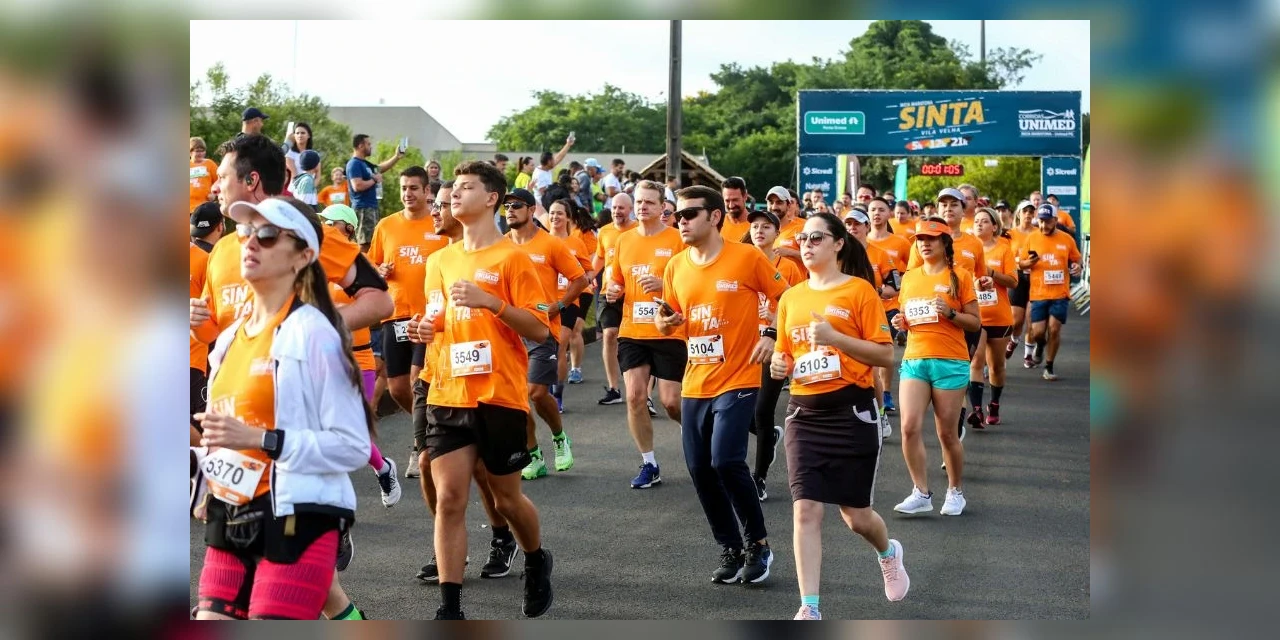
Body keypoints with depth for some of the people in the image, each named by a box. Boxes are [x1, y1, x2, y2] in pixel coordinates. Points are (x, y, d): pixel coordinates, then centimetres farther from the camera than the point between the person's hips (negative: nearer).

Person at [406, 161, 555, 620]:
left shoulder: (511, 258, -6)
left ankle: (536, 562, 38)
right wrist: (427, 329, 1)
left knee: (506, 498, 9)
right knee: (448, 498, -3)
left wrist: (488, 301, -21)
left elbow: (540, 329, -10)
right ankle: (450, 607, -1)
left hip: (499, 397, -4)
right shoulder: (440, 261, 11)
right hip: (448, 396, 4)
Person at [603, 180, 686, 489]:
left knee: (671, 401, -3)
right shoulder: (624, 240, 10)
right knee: (634, 397, -3)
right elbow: (616, 280, 21)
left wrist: (664, 284, -23)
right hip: (632, 332, 4)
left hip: (669, 333, -4)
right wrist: (612, 291, -1)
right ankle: (649, 464, 10)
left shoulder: (677, 239, -6)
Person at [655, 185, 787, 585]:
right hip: (695, 383, 6)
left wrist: (771, 336, -10)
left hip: (737, 380, -6)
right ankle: (730, 549, 19)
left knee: (726, 460, -18)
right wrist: (665, 323, -7)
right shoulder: (675, 267, 6)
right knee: (699, 469, 4)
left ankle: (758, 543, 2)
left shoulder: (748, 258, -8)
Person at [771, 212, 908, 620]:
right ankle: (809, 608, -3)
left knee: (855, 514, 6)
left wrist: (834, 337, -20)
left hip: (852, 411, -4)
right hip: (804, 413, 4)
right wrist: (779, 364, -2)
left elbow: (886, 356, -9)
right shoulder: (791, 297, 9)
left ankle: (888, 553, 40)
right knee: (806, 511, -7)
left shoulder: (859, 290, -6)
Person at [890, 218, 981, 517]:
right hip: (913, 360, 4)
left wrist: (950, 313, -17)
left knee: (947, 432, 2)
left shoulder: (959, 275, 0)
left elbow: (975, 323, 0)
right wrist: (901, 322, 3)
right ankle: (921, 493, -1)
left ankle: (955, 491, 21)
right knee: (909, 427, -10)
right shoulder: (909, 277, 13)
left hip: (950, 362, -4)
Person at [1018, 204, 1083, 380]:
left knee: (1054, 329, -4)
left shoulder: (1067, 239, 1)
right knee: (1038, 332, -3)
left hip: (1060, 294, 0)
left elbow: (1075, 260, 15)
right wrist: (1029, 262, -16)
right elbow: (1020, 263, 6)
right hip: (1038, 294, 0)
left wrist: (1076, 267, -8)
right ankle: (1040, 349, 33)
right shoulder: (1031, 238, 0)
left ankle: (1049, 367, 11)